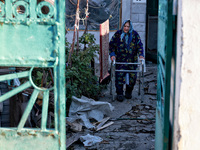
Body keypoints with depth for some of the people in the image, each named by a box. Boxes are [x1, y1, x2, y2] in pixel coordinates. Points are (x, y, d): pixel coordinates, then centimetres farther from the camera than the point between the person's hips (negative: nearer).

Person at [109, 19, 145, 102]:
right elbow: (111, 45, 5)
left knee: (132, 76, 3)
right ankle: (119, 93, -1)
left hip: (132, 60, 2)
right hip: (120, 60, -2)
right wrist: (112, 54, -7)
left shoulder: (135, 34, 4)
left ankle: (129, 92, 23)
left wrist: (141, 55, -8)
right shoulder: (118, 34, 1)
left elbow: (139, 45, 6)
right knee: (119, 76, -10)